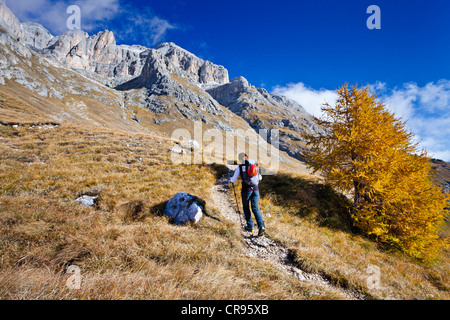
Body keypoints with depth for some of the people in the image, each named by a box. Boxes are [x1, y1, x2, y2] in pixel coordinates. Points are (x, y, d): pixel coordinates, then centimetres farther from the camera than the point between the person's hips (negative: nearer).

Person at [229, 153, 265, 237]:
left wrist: (230, 180, 25)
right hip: (255, 189, 3)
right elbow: (260, 178, 18)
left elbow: (233, 179, 2)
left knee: (246, 207, 18)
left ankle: (250, 227, 21)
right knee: (255, 209, 5)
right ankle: (261, 226, -13)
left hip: (246, 189, -3)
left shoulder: (240, 167, -4)